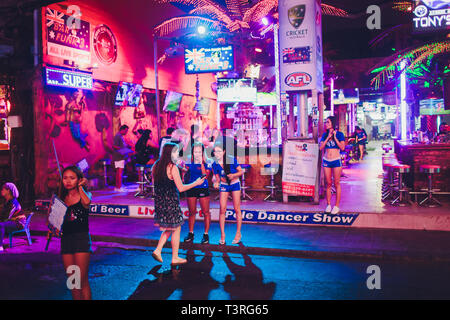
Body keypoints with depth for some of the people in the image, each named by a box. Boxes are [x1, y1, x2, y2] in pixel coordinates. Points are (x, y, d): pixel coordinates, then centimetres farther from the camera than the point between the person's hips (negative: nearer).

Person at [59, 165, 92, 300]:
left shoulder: (85, 194, 0)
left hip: (81, 238, -5)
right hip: (65, 239, 5)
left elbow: (87, 202, -26)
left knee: (82, 281, -5)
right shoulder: (61, 198, 11)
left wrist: (80, 187, -11)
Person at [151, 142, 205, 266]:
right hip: (171, 203, -7)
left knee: (169, 228, 21)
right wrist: (196, 183, -6)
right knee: (176, 229, 8)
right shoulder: (172, 167, -17)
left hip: (159, 202, 7)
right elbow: (181, 188, -17)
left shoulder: (156, 166, 4)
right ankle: (175, 258, 15)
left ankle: (157, 250, 12)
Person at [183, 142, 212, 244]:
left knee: (205, 212, 0)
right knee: (191, 212, 10)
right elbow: (185, 177, 12)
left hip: (203, 189, -2)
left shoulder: (206, 164, -1)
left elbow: (205, 175, -16)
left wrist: (201, 163, -19)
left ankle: (206, 234, 8)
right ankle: (190, 233, 20)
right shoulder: (189, 164, 5)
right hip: (191, 189, 3)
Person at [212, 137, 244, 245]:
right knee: (222, 209, -4)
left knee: (237, 209, 1)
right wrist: (216, 183, -24)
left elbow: (241, 171, -10)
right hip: (224, 186, 2)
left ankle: (238, 233, 13)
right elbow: (217, 178, -2)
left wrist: (233, 175, -28)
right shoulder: (215, 164, -11)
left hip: (235, 184, -2)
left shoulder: (231, 159, -19)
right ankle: (222, 234, 7)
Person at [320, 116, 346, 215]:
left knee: (337, 183, 1)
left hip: (336, 161, -3)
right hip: (326, 161, 3)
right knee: (328, 183, 7)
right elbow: (321, 148, -3)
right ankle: (328, 205, 14)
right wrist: (328, 137, -8)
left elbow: (342, 148, -12)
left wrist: (335, 137, -14)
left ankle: (337, 206, 6)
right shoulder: (324, 135, 7)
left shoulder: (339, 134, -3)